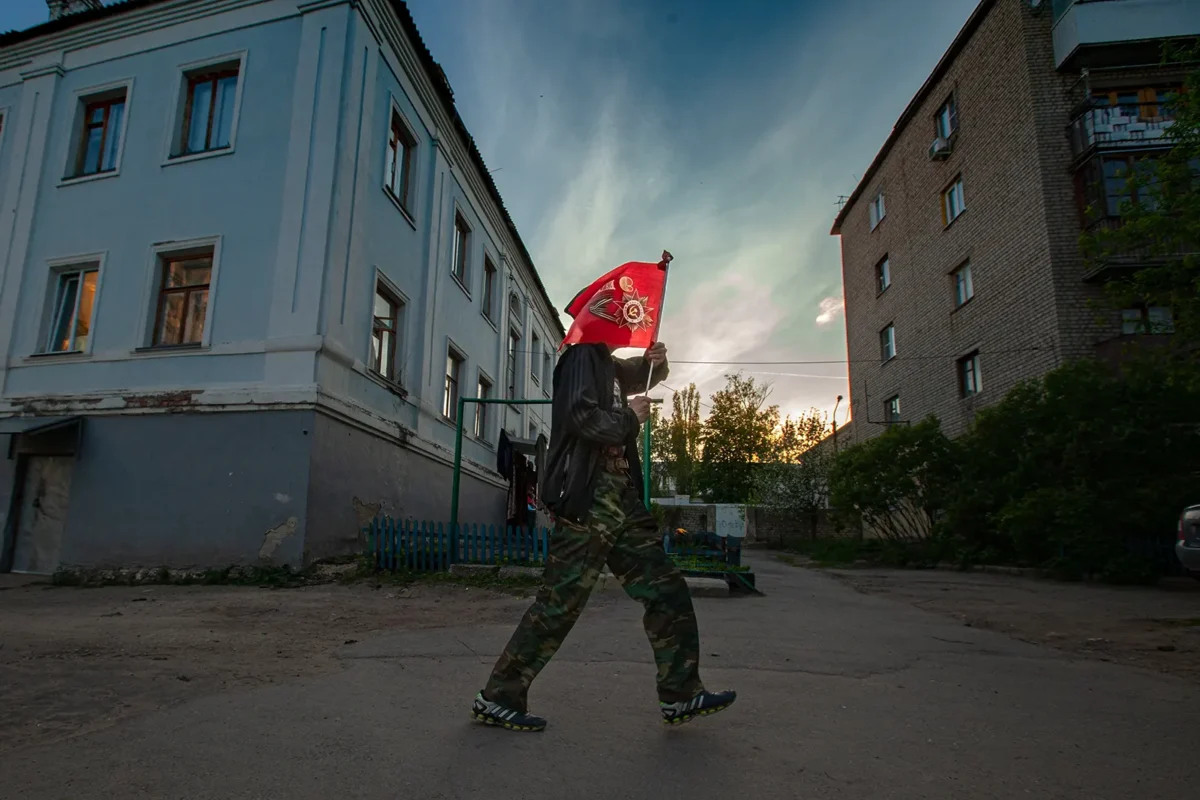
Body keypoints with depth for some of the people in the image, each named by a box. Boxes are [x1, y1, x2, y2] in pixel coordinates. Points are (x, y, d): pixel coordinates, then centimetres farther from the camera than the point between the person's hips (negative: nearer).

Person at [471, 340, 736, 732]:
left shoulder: (608, 365, 20)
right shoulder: (582, 358, -7)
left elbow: (644, 376, 39)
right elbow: (583, 418, -23)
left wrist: (654, 361, 15)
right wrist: (630, 418, -6)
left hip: (621, 500, 9)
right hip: (589, 503, -9)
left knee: (667, 592, 8)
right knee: (559, 604, -5)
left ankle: (680, 696, 18)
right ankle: (497, 696, 8)